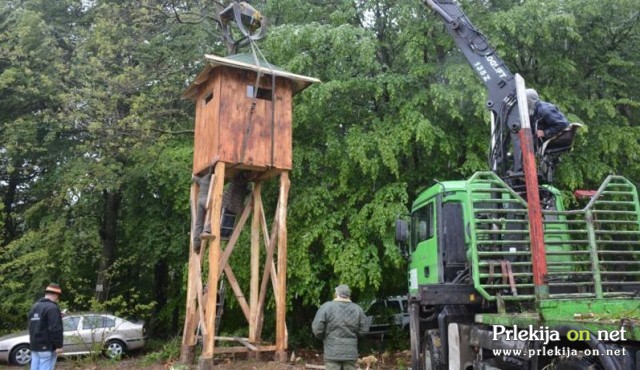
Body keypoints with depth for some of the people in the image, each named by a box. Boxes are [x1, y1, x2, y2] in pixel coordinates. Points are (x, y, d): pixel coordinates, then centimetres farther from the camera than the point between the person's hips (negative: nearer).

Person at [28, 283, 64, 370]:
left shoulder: (34, 306, 14)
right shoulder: (52, 308, -16)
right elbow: (55, 329, -21)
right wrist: (59, 345, -17)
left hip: (35, 345, 9)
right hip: (47, 346, -9)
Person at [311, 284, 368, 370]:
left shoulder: (327, 307, -6)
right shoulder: (358, 309, 3)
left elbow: (317, 328, -8)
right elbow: (363, 330, 3)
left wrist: (324, 337, 11)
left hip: (332, 353, -3)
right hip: (351, 353, 3)